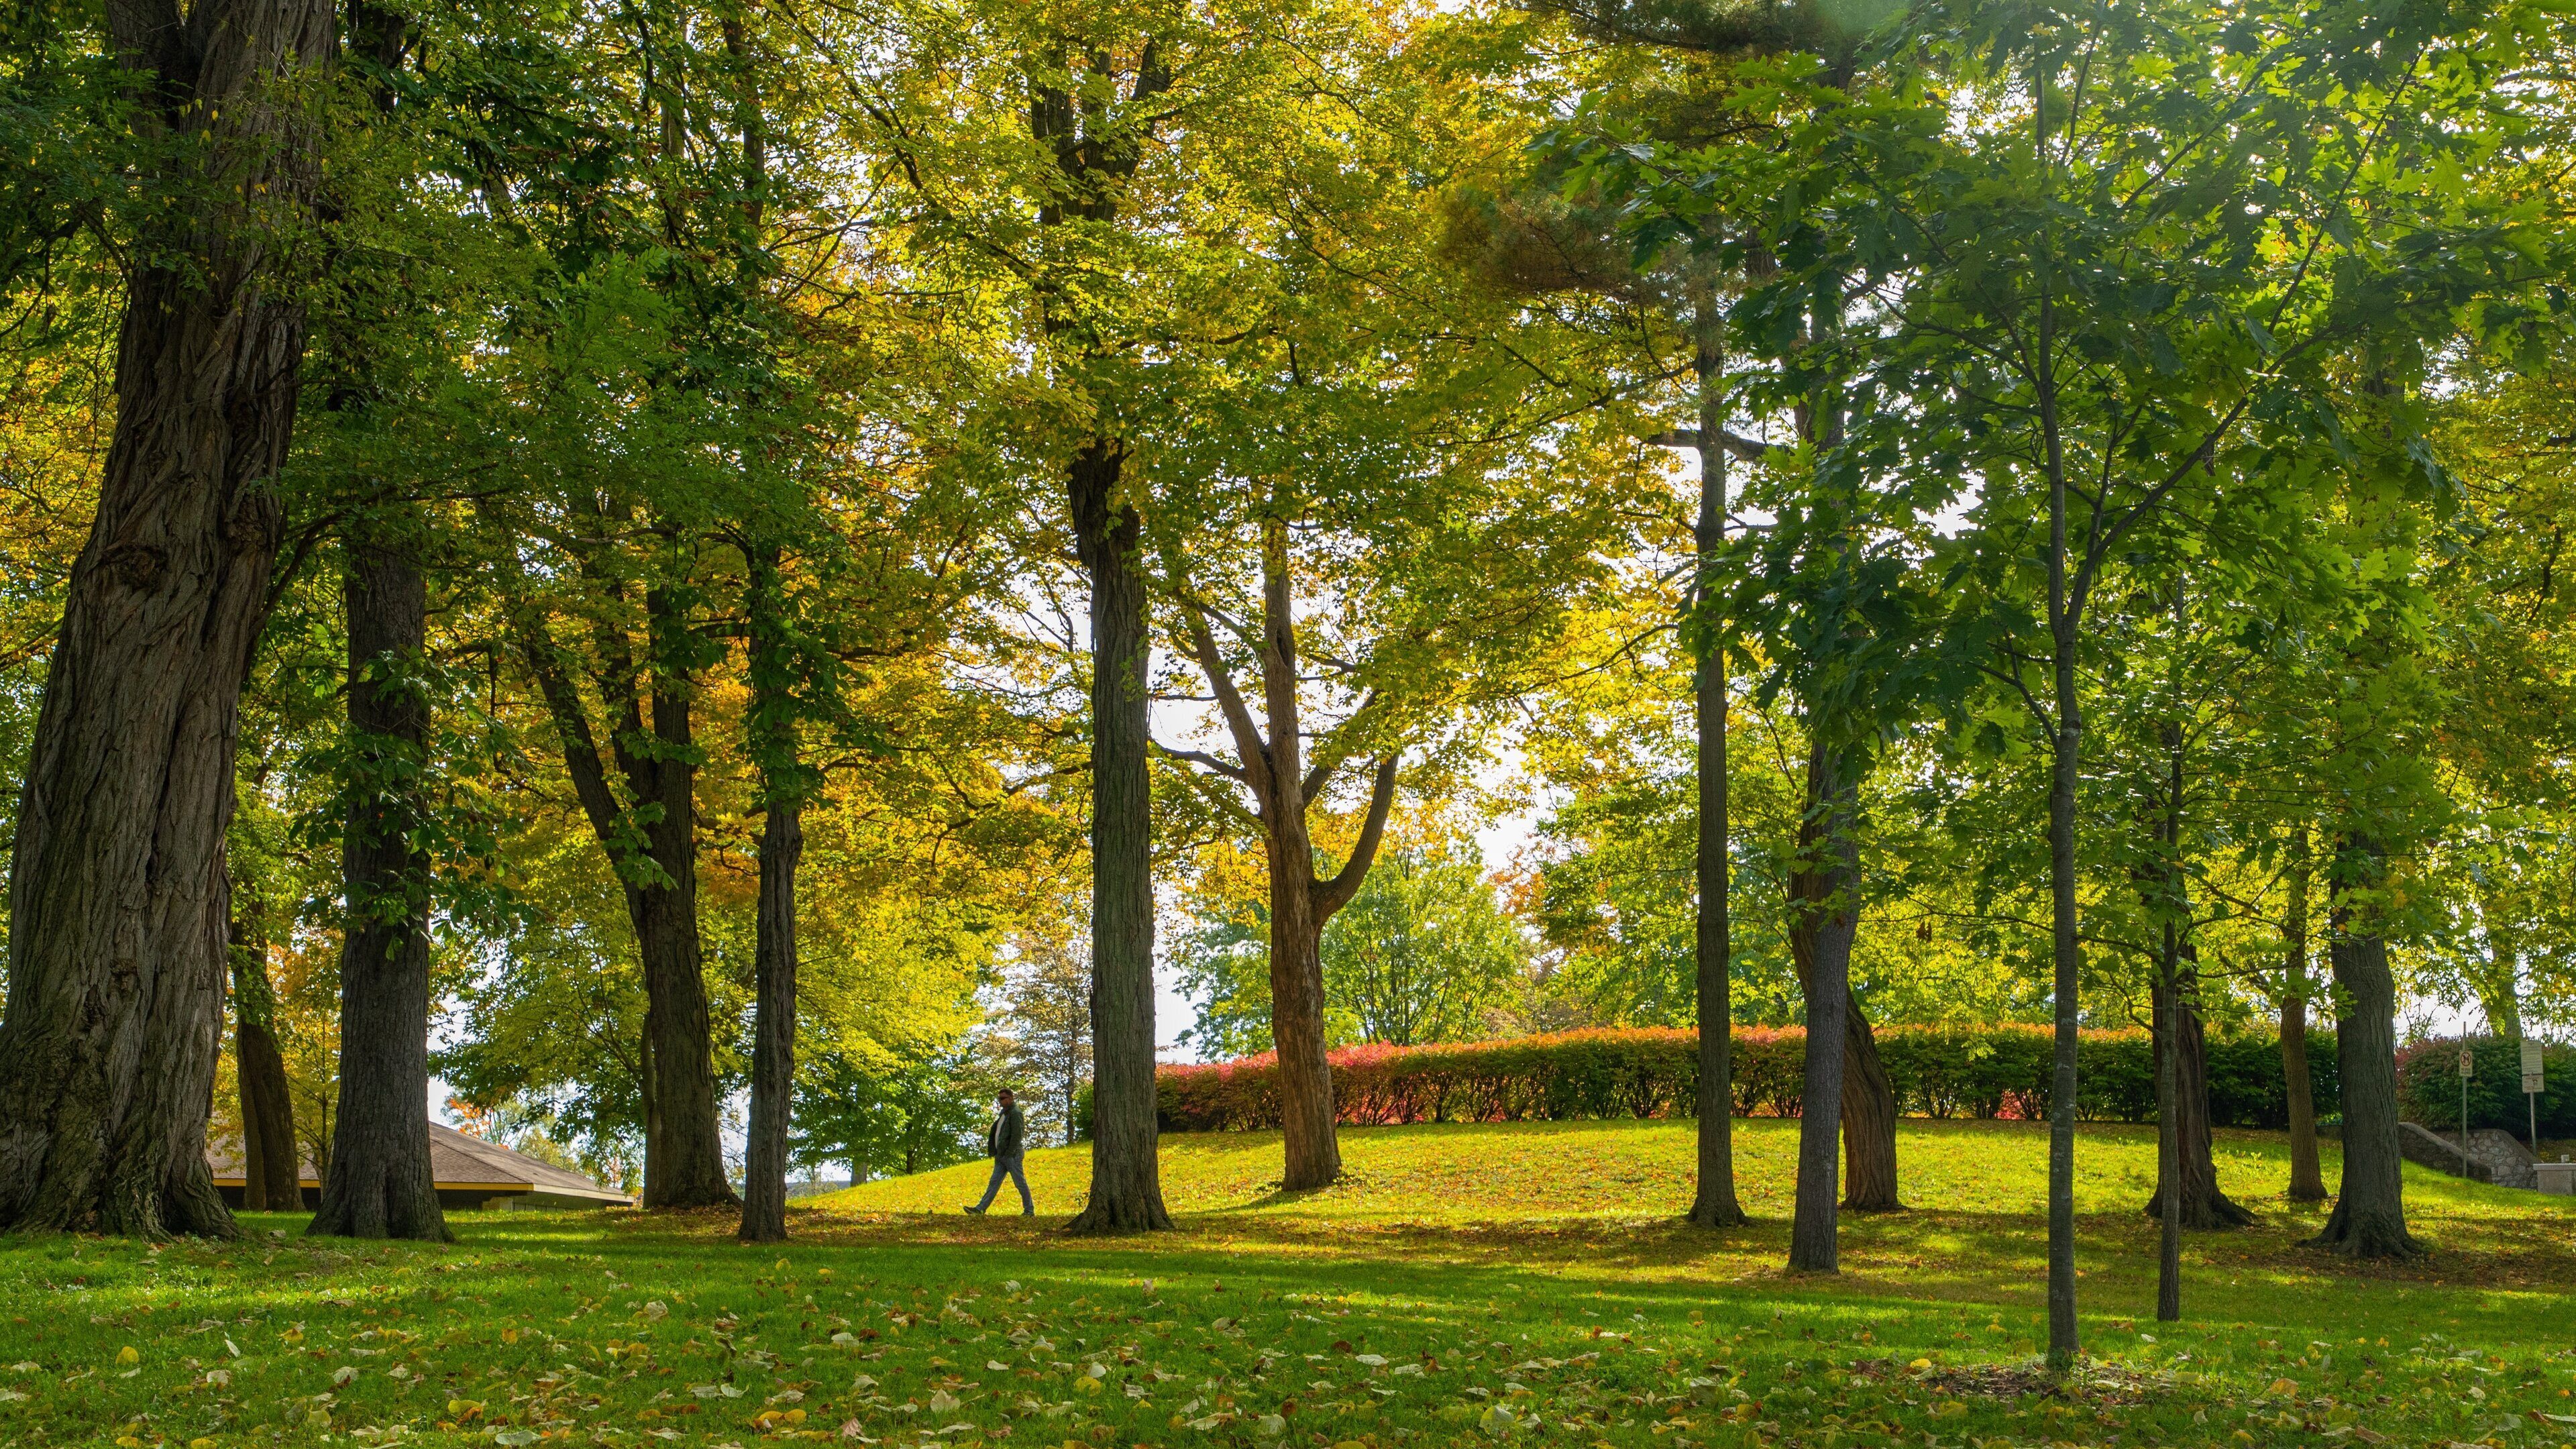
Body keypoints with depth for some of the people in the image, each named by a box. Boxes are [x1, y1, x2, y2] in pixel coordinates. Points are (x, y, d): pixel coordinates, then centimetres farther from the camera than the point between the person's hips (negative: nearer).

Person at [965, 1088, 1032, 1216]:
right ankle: (980, 1209, 0)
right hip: (1001, 1156, 9)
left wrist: (1009, 1153, -20)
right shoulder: (1004, 1113, 18)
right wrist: (996, 1153, 13)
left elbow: (1017, 1135, -18)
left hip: (1012, 1155, -9)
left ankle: (1030, 1211, 5)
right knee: (994, 1183, 4)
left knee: (1020, 1183, -2)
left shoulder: (1015, 1113, -11)